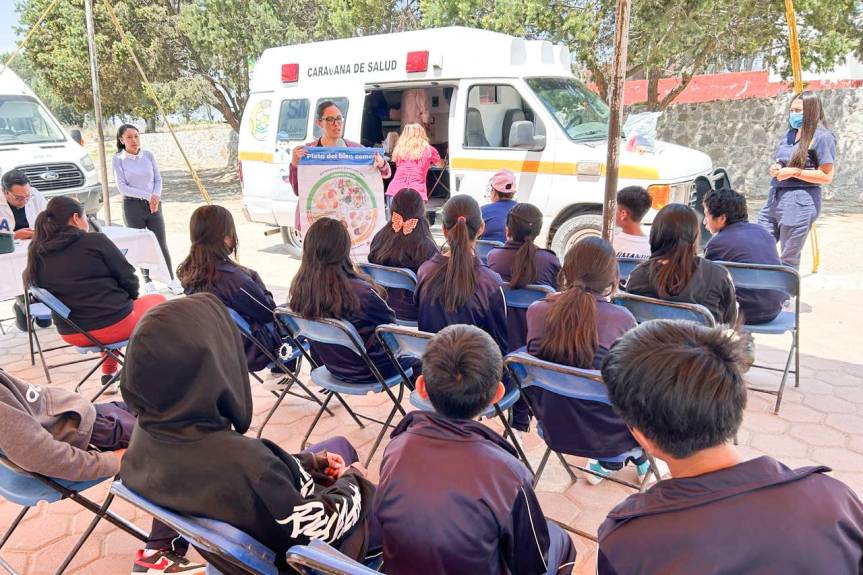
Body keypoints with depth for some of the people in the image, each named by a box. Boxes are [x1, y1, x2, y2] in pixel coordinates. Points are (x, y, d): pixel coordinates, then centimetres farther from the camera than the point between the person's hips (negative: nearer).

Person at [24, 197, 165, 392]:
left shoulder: (37, 255, 1)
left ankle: (109, 374, 35)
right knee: (158, 301, 22)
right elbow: (128, 278, -12)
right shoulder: (95, 241, -15)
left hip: (71, 334, 6)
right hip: (114, 323, -6)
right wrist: (130, 298, 11)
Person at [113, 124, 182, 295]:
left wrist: (156, 196, -12)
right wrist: (147, 196, -16)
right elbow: (122, 187, -9)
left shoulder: (148, 155, 3)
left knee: (162, 244, 2)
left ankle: (172, 280, 11)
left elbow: (158, 179, 6)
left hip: (153, 205, 2)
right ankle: (148, 282, 19)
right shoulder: (118, 159, -4)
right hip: (132, 206, -2)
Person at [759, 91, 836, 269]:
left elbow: (827, 177, -10)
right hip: (775, 197, 7)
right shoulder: (789, 134, 15)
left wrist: (794, 172, -17)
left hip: (799, 202, -7)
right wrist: (774, 168, 3)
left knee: (789, 260, 3)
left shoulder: (822, 137, -7)